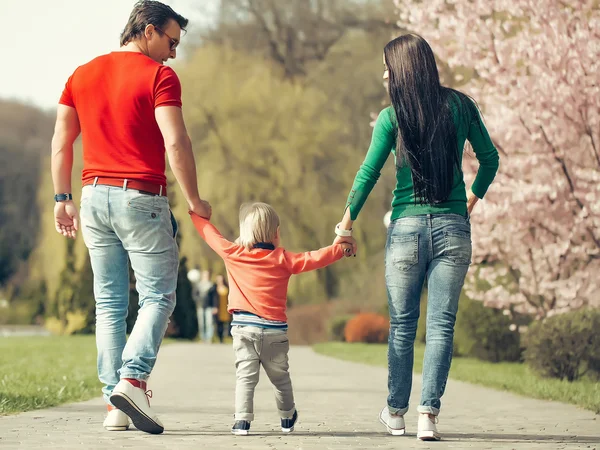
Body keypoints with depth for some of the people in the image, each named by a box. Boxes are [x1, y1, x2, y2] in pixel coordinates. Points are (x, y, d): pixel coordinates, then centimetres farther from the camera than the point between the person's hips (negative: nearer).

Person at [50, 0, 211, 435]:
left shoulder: (82, 75, 14)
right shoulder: (159, 76, -5)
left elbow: (61, 143, 13)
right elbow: (176, 144, -13)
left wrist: (63, 199, 17)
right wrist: (194, 200, -4)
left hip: (94, 196, 6)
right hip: (141, 199, -6)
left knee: (109, 304, 8)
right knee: (158, 296, 1)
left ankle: (115, 405, 4)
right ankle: (132, 379, -18)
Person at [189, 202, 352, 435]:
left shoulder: (232, 253, 0)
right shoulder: (282, 259, -1)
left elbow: (211, 234, 12)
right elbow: (313, 259, -3)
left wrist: (197, 214, 29)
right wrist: (340, 248, 9)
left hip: (243, 328, 0)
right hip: (274, 330, 0)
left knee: (245, 376, -3)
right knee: (280, 377, 17)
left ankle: (242, 420, -16)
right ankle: (287, 418, 33)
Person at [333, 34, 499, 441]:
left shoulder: (392, 116, -5)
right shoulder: (460, 106, 3)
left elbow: (369, 173, -4)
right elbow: (490, 157, 11)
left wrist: (347, 224, 5)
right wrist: (474, 196, 28)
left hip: (407, 226, -1)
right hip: (453, 225, 1)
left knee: (402, 324, 11)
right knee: (442, 323, 1)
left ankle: (396, 411, 20)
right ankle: (429, 414, -6)